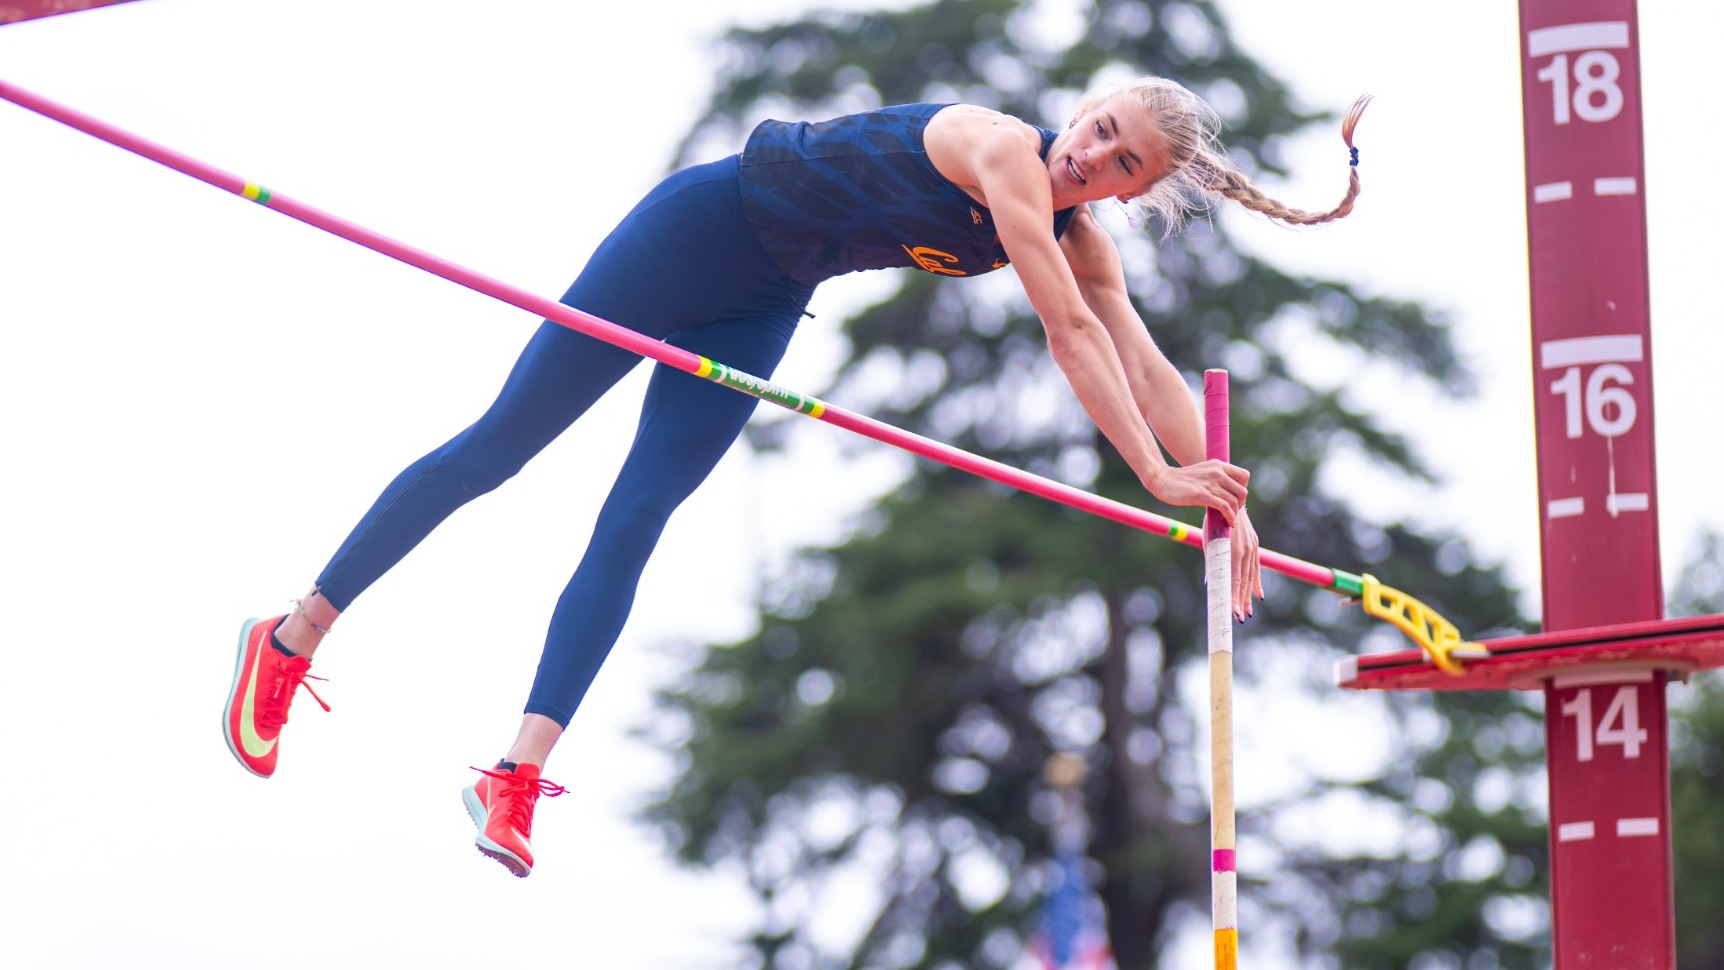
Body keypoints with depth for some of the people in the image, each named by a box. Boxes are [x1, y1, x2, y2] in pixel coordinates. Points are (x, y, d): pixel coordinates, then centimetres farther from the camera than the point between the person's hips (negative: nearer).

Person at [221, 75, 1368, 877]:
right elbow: (1068, 332, -33)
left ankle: (519, 775, -11)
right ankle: (294, 637, 10)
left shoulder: (1082, 236, -4)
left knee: (637, 522, -4)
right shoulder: (1002, 148, -28)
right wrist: (1157, 475, -33)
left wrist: (1223, 501, -12)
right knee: (500, 445, -1)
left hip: (760, 307, 6)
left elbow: (1144, 368, -4)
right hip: (702, 229, -6)